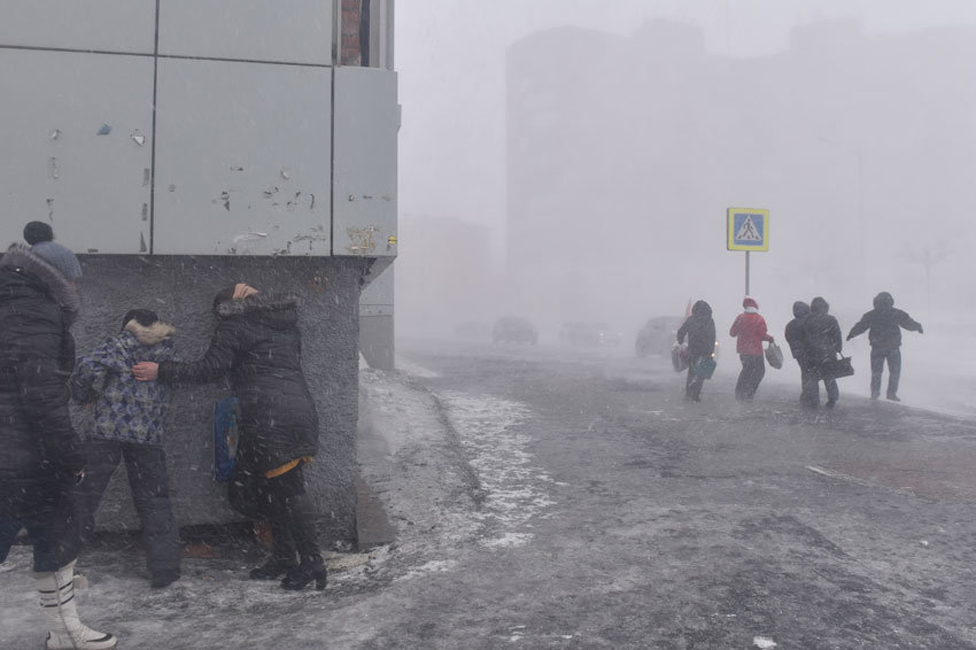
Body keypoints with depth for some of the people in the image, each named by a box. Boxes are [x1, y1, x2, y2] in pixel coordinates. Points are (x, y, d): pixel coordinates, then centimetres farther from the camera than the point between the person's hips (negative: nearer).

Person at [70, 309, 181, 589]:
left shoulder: (119, 343, 4)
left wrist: (82, 395, 4)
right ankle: (164, 566, 4)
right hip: (148, 437, 2)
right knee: (154, 501, 9)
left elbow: (89, 366, -10)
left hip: (107, 431, -2)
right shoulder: (164, 348, 12)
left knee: (83, 493, 9)